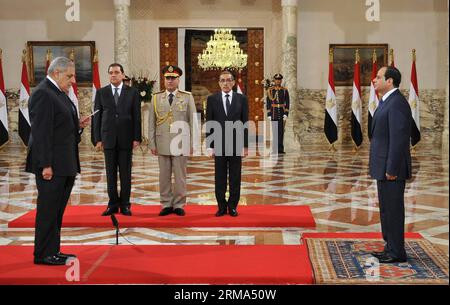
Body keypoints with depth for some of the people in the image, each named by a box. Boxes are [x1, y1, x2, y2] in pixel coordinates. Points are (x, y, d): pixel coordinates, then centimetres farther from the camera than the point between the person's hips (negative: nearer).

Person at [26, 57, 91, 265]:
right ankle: (43, 255, 7)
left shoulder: (59, 93, 16)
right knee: (48, 210, -2)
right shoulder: (43, 94, -14)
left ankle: (53, 251, 22)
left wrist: (78, 125, 8)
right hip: (51, 165, -10)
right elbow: (41, 132, -20)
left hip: (65, 164, 10)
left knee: (57, 209, 14)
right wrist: (45, 165, -22)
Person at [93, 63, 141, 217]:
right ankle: (113, 204, 11)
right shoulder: (101, 93, 6)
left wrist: (137, 138, -5)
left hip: (126, 138, -1)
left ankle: (125, 205, 9)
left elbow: (136, 116, 2)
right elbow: (97, 117, 5)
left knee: (125, 173, 3)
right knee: (111, 173, 4)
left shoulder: (132, 92, 4)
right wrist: (98, 138, -1)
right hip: (108, 138, 1)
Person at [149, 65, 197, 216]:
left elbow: (193, 121, 2)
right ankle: (166, 205, 13)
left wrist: (192, 144, -3)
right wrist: (152, 144, 2)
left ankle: (179, 205, 10)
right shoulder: (156, 98, 8)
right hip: (162, 143, 2)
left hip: (181, 143, -2)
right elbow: (151, 123, 8)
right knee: (164, 176, 5)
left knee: (180, 176, 2)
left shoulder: (188, 97, 4)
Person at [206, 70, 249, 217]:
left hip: (236, 144, 0)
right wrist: (210, 146, -3)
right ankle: (221, 206, 14)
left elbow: (245, 123, 2)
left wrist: (246, 145, -2)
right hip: (219, 144, 0)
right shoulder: (212, 99, 3)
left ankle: (233, 206, 15)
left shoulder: (242, 99, 3)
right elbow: (209, 124, 2)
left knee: (235, 177, 5)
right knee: (220, 177, 5)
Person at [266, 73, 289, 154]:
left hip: (282, 113, 1)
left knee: (281, 131, 1)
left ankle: (280, 148, 5)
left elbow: (287, 103, 2)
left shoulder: (285, 90, 4)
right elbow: (268, 103, 1)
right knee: (275, 131, -1)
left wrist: (286, 114, -7)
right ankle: (275, 149, 3)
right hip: (273, 113, -1)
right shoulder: (270, 90, 2)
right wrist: (269, 114, -5)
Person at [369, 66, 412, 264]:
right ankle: (390, 248, 26)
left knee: (393, 210, -2)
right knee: (386, 210, 16)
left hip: (391, 168, -10)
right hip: (383, 167, 10)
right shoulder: (387, 102, 15)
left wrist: (392, 169, -22)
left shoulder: (397, 103, -18)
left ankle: (397, 253, 7)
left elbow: (399, 138, -23)